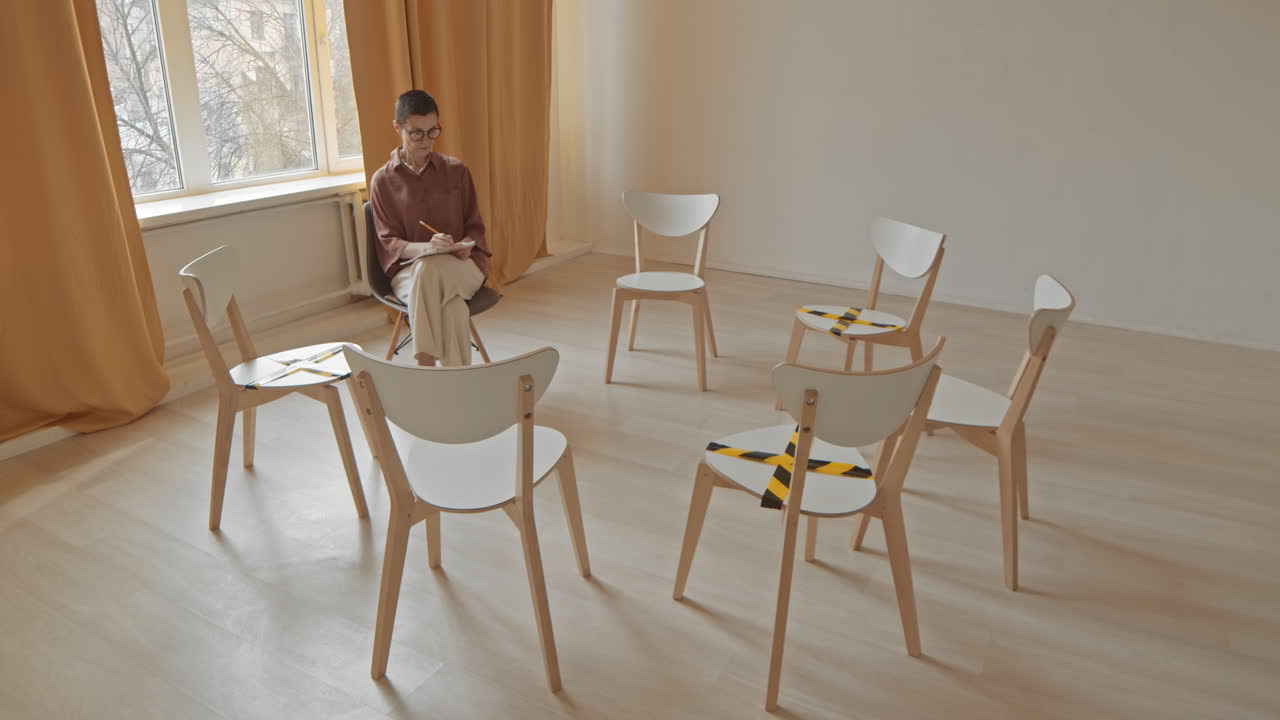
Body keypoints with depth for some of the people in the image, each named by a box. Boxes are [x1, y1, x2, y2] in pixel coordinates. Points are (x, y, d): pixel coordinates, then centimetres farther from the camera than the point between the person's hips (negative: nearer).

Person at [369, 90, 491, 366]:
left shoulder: (456, 170, 9)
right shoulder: (383, 181, 5)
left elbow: (475, 227, 12)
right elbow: (388, 243, 1)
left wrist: (465, 245, -13)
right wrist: (426, 246, -21)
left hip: (462, 265, 1)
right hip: (408, 269, -1)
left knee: (430, 271, -37)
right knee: (452, 305, -37)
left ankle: (425, 367, -33)